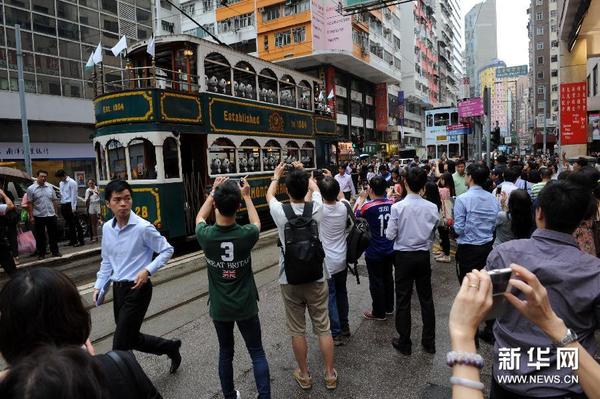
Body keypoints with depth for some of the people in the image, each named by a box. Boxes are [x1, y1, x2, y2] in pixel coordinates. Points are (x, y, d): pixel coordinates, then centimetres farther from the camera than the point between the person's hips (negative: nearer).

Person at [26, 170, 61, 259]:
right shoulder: (31, 189, -3)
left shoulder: (50, 188, 8)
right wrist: (31, 216, -8)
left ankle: (55, 251, 18)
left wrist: (55, 212, 7)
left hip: (51, 215, 3)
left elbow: (54, 200, 12)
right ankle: (41, 253, 15)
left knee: (53, 235, 9)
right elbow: (30, 203, -4)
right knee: (40, 236, 6)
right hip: (38, 216, -3)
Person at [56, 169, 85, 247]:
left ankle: (81, 240, -1)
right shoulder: (61, 183, 14)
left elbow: (74, 195, -12)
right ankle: (73, 240, 19)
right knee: (69, 223, 12)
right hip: (63, 205, 7)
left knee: (76, 223, -5)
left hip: (70, 204, -7)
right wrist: (61, 204, 11)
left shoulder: (72, 182, -8)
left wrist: (73, 207, -16)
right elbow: (61, 194, 17)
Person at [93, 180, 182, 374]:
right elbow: (106, 261, 14)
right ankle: (170, 347, 37)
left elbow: (167, 250, -9)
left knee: (121, 343, -1)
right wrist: (99, 286, 6)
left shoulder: (143, 227, -17)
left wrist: (147, 270, -21)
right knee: (131, 338, 17)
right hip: (118, 288, 7)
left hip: (137, 289, -7)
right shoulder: (107, 228, 3)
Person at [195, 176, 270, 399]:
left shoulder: (206, 235, -18)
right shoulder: (246, 235, -22)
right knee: (257, 353, 14)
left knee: (225, 354, 20)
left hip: (219, 308, 2)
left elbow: (199, 218, 8)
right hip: (246, 306, -1)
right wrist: (246, 196, 11)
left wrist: (213, 193, 12)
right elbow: (256, 224, 5)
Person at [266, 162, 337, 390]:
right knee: (323, 327, 12)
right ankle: (330, 375, 25)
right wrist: (302, 172, 29)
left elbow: (269, 195, 9)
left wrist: (276, 176, 27)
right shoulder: (316, 209, -11)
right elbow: (314, 187, 12)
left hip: (290, 280, -1)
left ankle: (304, 375, 27)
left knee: (297, 330, 13)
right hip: (316, 277, 1)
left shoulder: (280, 212, -14)